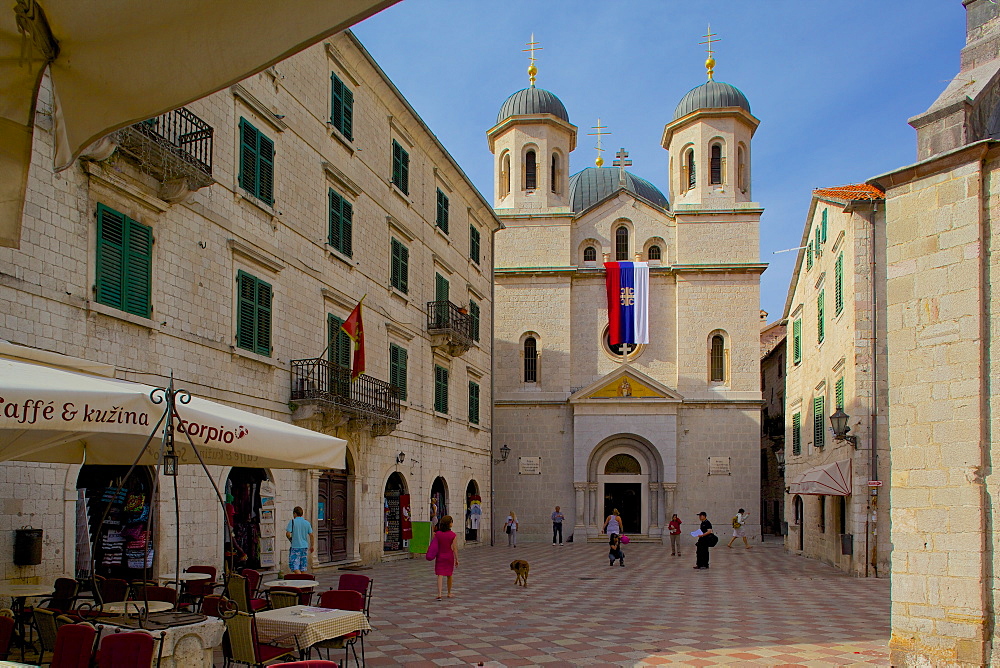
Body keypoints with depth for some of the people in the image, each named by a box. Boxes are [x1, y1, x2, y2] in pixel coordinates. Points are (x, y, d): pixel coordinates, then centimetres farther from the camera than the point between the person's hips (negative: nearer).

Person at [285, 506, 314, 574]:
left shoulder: (292, 521, -6)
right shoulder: (307, 522, 5)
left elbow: (287, 534, -12)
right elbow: (311, 535, 4)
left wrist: (290, 538, 9)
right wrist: (312, 546, 13)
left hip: (295, 546, -5)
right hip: (305, 547, 5)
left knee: (294, 565, -5)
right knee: (303, 566, 11)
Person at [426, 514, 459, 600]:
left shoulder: (437, 534, -6)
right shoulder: (453, 535, -13)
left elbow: (434, 546, 0)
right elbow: (455, 549, -10)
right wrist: (457, 559, -4)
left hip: (440, 557, 1)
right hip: (449, 557, -1)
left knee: (440, 575, -1)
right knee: (449, 575, 15)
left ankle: (439, 594, -15)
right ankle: (449, 593, 28)